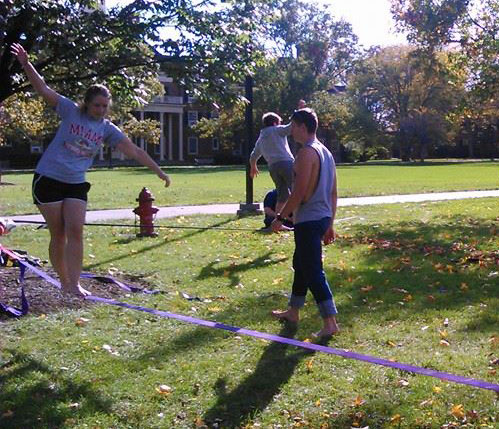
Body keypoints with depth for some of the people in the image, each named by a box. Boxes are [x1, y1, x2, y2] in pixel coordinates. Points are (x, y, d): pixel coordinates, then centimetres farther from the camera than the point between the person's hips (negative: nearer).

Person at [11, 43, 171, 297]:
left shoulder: (107, 129, 4)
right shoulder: (71, 111, -3)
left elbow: (133, 150, 1)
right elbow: (44, 90, -7)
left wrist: (158, 171, -1)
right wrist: (26, 65, -18)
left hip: (76, 184, 3)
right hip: (48, 179, -3)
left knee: (75, 232, -8)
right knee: (58, 234, 0)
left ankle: (74, 284, -7)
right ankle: (64, 282, 13)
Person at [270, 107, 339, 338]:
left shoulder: (306, 153, -16)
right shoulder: (325, 152, 14)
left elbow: (299, 193, -21)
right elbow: (333, 193, 16)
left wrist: (280, 217, -12)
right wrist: (330, 224, 20)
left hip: (308, 220, -10)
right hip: (323, 218, 10)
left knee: (313, 271, -6)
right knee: (300, 264, 21)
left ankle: (330, 322, -5)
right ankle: (293, 312, 33)